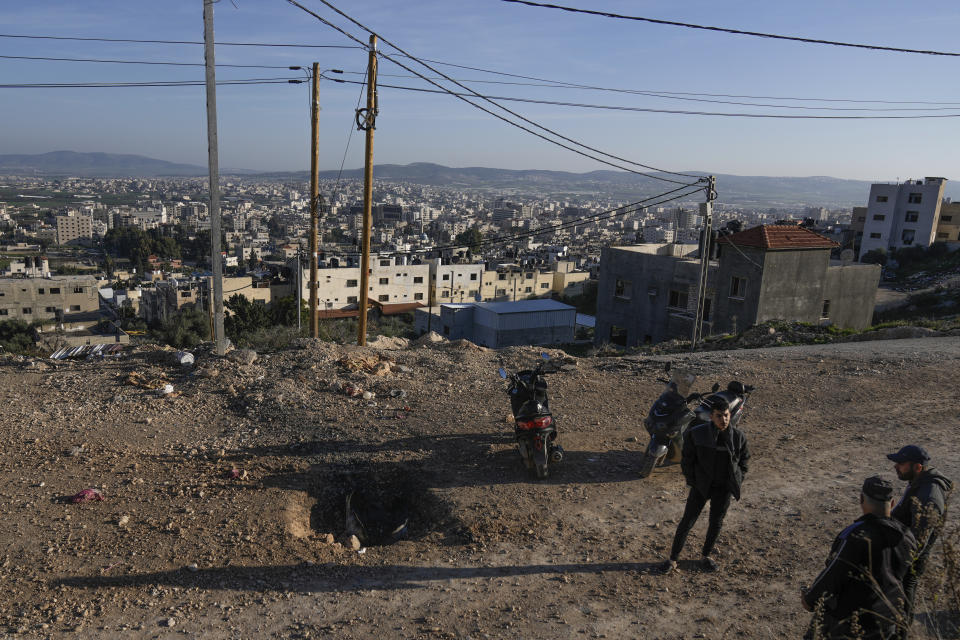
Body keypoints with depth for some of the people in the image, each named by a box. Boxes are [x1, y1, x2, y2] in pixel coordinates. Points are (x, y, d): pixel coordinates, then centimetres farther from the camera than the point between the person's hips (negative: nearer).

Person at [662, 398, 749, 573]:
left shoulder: (738, 436, -9)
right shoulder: (696, 434, -15)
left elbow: (744, 459, 8)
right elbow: (687, 460, -4)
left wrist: (737, 482, 3)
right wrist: (693, 482, -5)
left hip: (724, 487, 2)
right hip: (701, 484, -2)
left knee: (716, 522, 13)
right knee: (688, 521, 1)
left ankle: (705, 556, 36)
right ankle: (673, 558, 16)